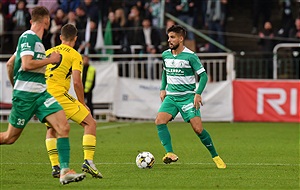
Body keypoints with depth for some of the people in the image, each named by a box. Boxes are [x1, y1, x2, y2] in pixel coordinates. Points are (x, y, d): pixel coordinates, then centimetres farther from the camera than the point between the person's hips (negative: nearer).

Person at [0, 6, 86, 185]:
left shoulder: (36, 40, 18)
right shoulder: (28, 37, -10)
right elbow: (26, 64, -22)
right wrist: (51, 60, -12)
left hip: (41, 93, 8)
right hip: (25, 94, -8)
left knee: (64, 127, -10)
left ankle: (65, 172, -14)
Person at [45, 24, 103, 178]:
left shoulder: (48, 52, 21)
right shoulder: (74, 55, 3)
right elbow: (77, 82, -7)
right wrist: (82, 103, 3)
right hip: (59, 95, -6)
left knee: (51, 130, 27)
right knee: (90, 123, 3)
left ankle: (55, 166, 13)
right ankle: (88, 161, -10)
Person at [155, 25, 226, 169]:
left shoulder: (190, 56, -9)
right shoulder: (165, 55, 7)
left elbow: (203, 75, -6)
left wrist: (198, 93, -16)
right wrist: (163, 89, 14)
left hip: (187, 96, -5)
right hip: (171, 96, 5)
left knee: (198, 128, -12)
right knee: (159, 121, -20)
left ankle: (215, 157, 5)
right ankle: (170, 154, -22)